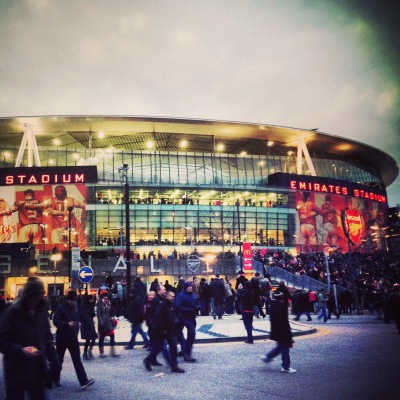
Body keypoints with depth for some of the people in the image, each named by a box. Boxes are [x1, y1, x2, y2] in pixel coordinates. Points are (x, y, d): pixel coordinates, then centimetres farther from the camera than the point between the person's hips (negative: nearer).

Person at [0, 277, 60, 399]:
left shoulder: (42, 312, 7)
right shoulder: (11, 313, -10)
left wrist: (54, 361, 7)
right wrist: (21, 350, -25)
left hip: (38, 371, 4)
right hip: (16, 374, -4)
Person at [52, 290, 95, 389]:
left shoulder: (75, 308, 6)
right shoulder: (60, 308, -12)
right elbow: (55, 321, -17)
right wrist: (67, 324, -29)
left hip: (73, 338, 4)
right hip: (62, 338, -4)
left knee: (77, 359, -2)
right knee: (59, 360, 10)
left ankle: (83, 381, -8)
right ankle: (56, 380, 27)